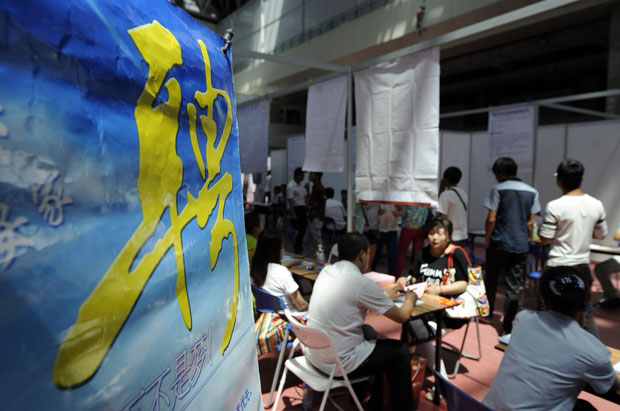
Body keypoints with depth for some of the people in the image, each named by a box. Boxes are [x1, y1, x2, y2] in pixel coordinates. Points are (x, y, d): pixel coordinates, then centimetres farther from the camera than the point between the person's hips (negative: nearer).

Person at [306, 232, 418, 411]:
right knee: (400, 352, 12)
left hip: (314, 353, 8)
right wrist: (410, 299, 14)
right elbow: (401, 316, -7)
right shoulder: (362, 282, -20)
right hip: (338, 363, -7)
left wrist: (394, 290, 25)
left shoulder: (326, 271, 2)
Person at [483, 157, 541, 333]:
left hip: (499, 244, -3)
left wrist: (487, 239, 2)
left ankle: (488, 314, 33)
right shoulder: (532, 192, 5)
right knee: (514, 287, 6)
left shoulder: (498, 189, -7)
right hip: (521, 246, 3)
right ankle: (506, 327, 8)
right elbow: (531, 223, 6)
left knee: (491, 280, 17)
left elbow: (491, 219, -10)